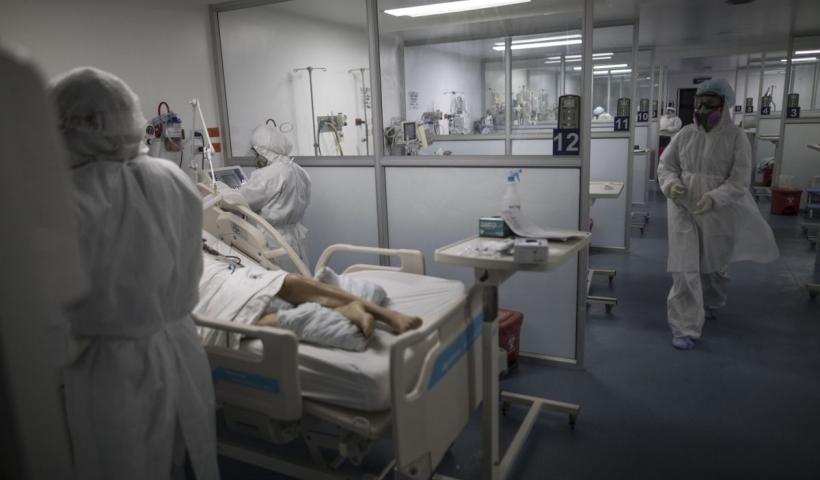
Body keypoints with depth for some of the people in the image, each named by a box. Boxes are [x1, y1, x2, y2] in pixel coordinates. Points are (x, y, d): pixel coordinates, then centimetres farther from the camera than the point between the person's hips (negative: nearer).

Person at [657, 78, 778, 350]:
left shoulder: (736, 138, -7)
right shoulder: (685, 134, -1)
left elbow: (739, 182, -11)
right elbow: (665, 165, 7)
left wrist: (714, 198, -28)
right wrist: (671, 183, -15)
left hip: (719, 214, -1)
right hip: (684, 211, 1)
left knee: (714, 265, 19)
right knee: (684, 269, -6)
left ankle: (712, 303, 51)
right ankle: (685, 328, 1)